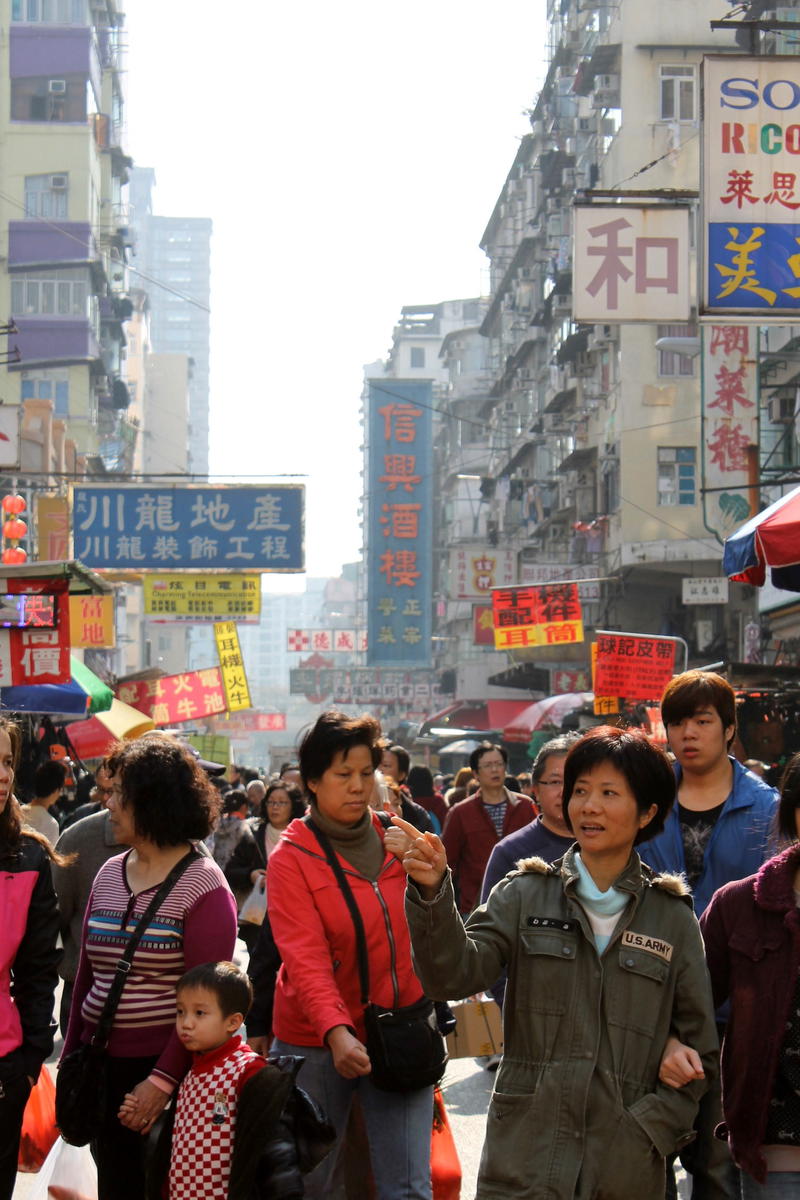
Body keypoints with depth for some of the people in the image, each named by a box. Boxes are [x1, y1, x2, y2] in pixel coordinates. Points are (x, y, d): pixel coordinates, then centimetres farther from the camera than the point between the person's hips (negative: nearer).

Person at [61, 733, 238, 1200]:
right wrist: (71, 1055, 10)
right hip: (104, 1067, 6)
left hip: (169, 1071, -6)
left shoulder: (203, 886, -11)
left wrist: (164, 1078, -20)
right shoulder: (109, 874, 9)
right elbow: (87, 975, 14)